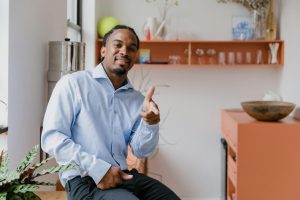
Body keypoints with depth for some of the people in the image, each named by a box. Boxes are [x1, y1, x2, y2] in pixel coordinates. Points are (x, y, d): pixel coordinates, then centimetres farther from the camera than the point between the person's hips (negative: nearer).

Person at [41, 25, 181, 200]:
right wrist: (97, 168, -19)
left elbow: (142, 151, 6)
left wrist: (149, 123, -15)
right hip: (84, 180, -5)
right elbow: (51, 138, -11)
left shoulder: (137, 99, 12)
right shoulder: (73, 83, -4)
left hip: (122, 176, 6)